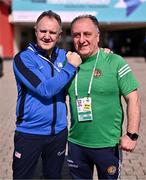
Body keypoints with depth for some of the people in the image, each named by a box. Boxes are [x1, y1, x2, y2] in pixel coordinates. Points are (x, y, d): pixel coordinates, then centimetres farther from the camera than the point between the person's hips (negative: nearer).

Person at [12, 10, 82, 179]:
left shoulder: (63, 55, 2)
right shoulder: (23, 58, -12)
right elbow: (45, 89, -23)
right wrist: (71, 66, -17)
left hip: (58, 131, 4)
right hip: (29, 132, -4)